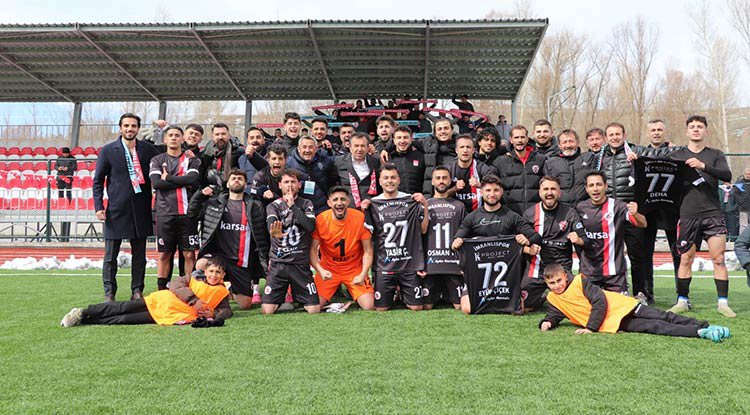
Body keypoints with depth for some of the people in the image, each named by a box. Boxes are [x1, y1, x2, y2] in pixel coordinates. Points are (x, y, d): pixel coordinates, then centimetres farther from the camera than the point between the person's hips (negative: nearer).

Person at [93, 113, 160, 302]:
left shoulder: (147, 148, 6)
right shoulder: (108, 150, 1)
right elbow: (98, 181, 3)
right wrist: (99, 206, -6)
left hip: (141, 210, 2)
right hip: (116, 210, -2)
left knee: (139, 256, 8)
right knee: (110, 256, 3)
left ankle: (137, 291, 18)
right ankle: (109, 294, 14)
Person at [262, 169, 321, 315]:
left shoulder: (306, 204, 7)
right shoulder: (273, 206, 4)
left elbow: (310, 226, -12)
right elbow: (272, 225, -19)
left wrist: (293, 205, -13)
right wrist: (275, 233, -43)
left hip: (301, 264, 1)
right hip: (278, 263, 0)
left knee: (314, 310, -4)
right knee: (267, 310, -8)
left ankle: (297, 300, 29)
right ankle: (282, 300, 26)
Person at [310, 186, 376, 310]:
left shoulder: (360, 218, -16)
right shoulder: (320, 220, -15)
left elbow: (368, 251, -9)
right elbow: (312, 250, -11)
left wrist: (363, 275, -21)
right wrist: (320, 271, -27)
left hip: (355, 269, 0)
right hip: (328, 269, 1)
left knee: (369, 306, -14)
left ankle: (352, 293, 20)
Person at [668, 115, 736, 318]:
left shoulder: (715, 155, 9)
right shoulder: (677, 156, 11)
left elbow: (727, 176, -7)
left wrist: (703, 166, -21)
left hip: (712, 213, 0)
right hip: (687, 215, 0)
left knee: (718, 259, -4)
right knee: (686, 259, 3)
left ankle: (723, 303, 3)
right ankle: (682, 301, 13)